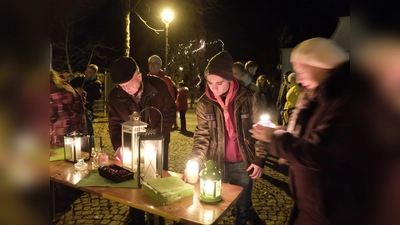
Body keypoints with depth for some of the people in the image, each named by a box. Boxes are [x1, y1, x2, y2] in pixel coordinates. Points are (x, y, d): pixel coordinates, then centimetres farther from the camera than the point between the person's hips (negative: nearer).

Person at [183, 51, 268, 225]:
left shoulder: (249, 98, -10)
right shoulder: (204, 103, -6)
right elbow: (202, 136, -3)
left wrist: (260, 159, -6)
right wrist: (194, 163, -14)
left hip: (243, 163, -1)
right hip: (216, 163, 1)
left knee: (243, 206, 17)